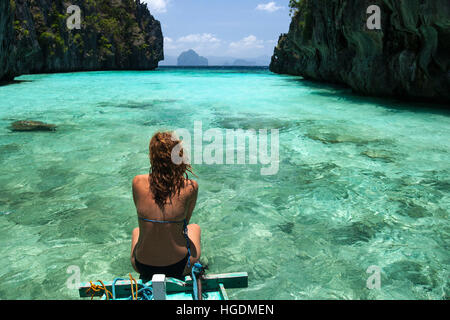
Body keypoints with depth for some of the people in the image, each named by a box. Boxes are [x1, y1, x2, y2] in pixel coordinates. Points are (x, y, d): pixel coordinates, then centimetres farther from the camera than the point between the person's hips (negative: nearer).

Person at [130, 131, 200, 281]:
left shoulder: (138, 183, -14)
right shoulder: (190, 186, -19)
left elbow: (143, 219, 2)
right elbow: (186, 221, -2)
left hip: (143, 267, 2)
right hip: (179, 267, -1)